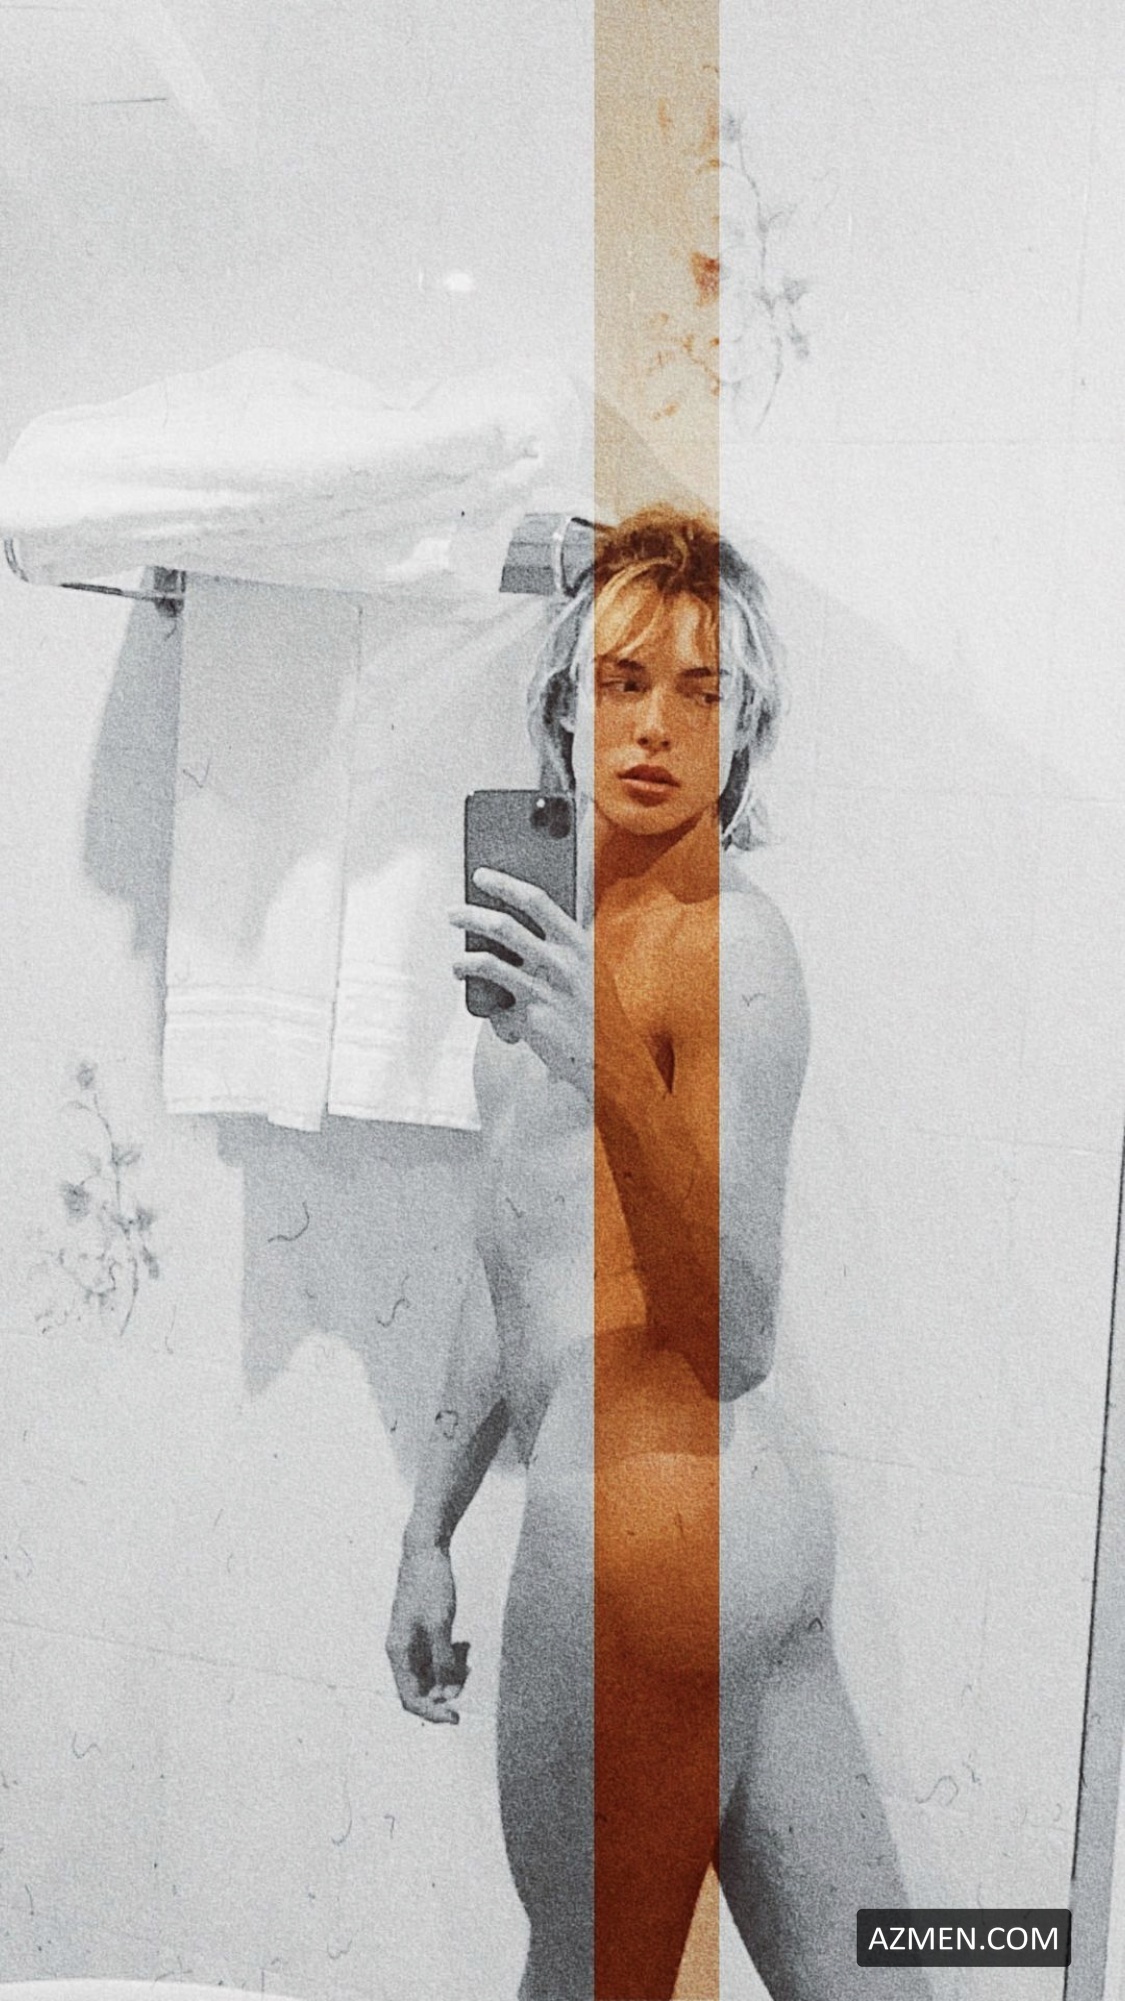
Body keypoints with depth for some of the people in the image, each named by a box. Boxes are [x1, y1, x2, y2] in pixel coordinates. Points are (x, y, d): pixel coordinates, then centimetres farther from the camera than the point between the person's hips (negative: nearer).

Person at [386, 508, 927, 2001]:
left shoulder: (728, 944, -12)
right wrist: (432, 1520, 21)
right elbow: (518, 1260, 18)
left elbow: (734, 1339, -20)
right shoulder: (563, 924, 13)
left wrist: (608, 1066, -33)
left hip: (648, 1519, -9)